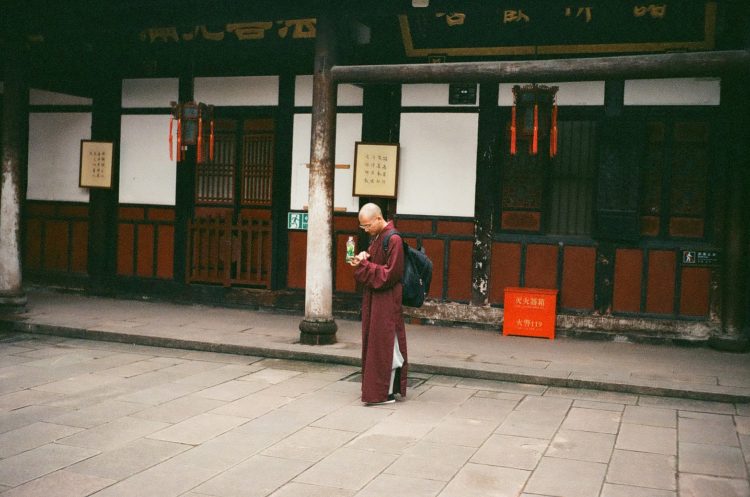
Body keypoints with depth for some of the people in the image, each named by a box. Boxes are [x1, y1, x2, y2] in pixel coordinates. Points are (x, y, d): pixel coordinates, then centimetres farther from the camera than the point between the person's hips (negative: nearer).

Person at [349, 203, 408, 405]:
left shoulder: (393, 239, -18)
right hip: (373, 298, 9)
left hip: (386, 300, -9)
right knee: (374, 342, 13)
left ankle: (387, 392, 4)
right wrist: (363, 257, -1)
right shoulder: (376, 237, 11)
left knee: (385, 345, -3)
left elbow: (390, 273, -19)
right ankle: (376, 387, 22)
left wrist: (364, 265, -19)